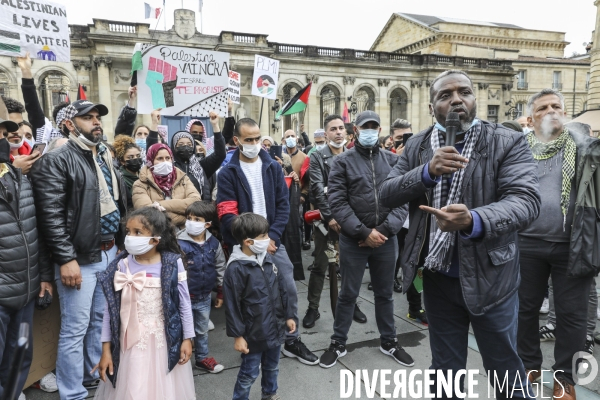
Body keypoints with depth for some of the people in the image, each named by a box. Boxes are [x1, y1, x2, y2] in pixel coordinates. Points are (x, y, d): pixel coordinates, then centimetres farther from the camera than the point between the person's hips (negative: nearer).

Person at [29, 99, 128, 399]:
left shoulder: (105, 158, 14)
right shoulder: (56, 161, -10)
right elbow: (50, 215, -17)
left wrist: (120, 243, 15)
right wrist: (66, 259, -20)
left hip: (109, 251, 8)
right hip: (80, 257, -7)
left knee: (102, 320, 19)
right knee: (75, 328, 2)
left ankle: (96, 374, 37)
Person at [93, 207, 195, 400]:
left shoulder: (173, 264, -12)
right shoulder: (121, 266, -8)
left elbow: (184, 304, -4)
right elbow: (110, 309, -2)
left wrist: (187, 339, -1)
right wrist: (106, 349, 0)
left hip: (164, 343, -1)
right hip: (131, 344, 1)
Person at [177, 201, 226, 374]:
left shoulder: (214, 243, -5)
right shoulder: (180, 244, -18)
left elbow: (221, 268, 6)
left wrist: (221, 293, 10)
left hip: (205, 297, 4)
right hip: (186, 297, -4)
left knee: (202, 330, 21)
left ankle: (202, 358, 39)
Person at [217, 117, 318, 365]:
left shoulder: (273, 167, 5)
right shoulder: (227, 173, -4)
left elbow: (283, 205, 1)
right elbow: (227, 215, -10)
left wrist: (273, 237, -10)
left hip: (272, 241, 3)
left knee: (289, 289, 4)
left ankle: (292, 341, 23)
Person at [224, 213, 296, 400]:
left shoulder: (268, 259, -2)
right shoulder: (236, 268, -22)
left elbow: (282, 289, 8)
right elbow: (232, 306, -17)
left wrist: (288, 315, 12)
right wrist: (238, 336, -13)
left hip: (275, 328, 7)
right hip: (253, 334, -6)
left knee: (272, 368, 26)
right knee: (249, 374, 12)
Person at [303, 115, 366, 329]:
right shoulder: (317, 157, -3)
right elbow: (318, 190, -11)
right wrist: (330, 217, -17)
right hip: (326, 218, -3)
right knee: (320, 266, 4)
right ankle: (313, 308, 17)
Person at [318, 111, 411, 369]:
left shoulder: (392, 160, 5)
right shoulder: (343, 161, -2)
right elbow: (337, 202, -10)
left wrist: (385, 229, -14)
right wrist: (364, 232, -16)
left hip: (386, 239, 3)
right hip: (353, 240, -2)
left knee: (385, 293, 18)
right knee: (348, 294, 10)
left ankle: (389, 342, 36)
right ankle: (338, 344, 27)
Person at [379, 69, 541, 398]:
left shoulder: (507, 142, -9)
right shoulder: (417, 146, 2)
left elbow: (526, 199, -21)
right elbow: (386, 194, -4)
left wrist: (473, 221, -40)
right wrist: (427, 171, -21)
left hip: (489, 276, -2)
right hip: (436, 276, 3)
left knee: (505, 372, 15)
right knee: (444, 369, 20)